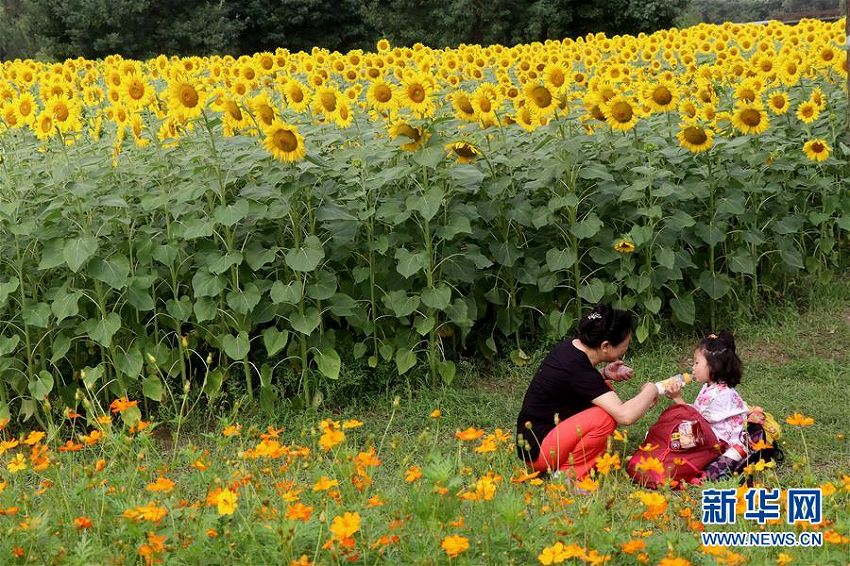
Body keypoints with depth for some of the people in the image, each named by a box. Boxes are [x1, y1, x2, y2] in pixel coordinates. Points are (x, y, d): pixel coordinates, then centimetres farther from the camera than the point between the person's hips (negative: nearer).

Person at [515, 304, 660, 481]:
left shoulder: (570, 346, 0)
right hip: (536, 451, -10)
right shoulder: (577, 368, -26)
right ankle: (567, 474, -7)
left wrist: (604, 374, 1)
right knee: (605, 417, -23)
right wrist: (650, 391, -11)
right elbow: (625, 416, -30)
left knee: (605, 392, 12)